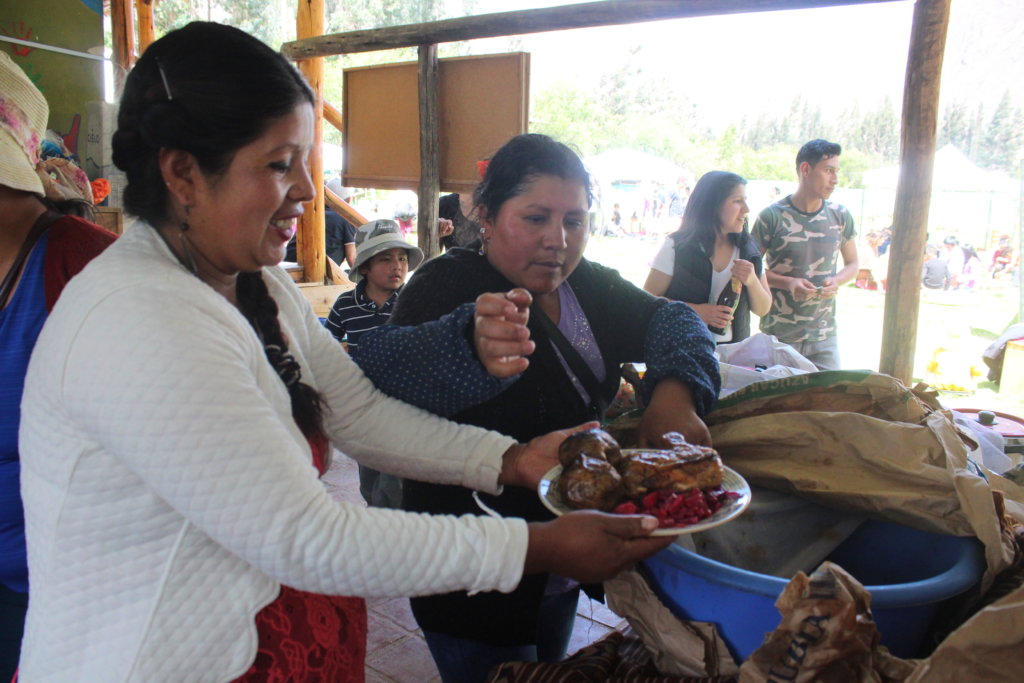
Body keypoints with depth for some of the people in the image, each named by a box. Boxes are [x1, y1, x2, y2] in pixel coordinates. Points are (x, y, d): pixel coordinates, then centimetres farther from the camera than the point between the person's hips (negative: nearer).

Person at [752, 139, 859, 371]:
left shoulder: (841, 216, 6)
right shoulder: (772, 216, -7)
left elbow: (852, 263, 16)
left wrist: (836, 281, -6)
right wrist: (788, 282, -17)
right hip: (778, 335, -3)